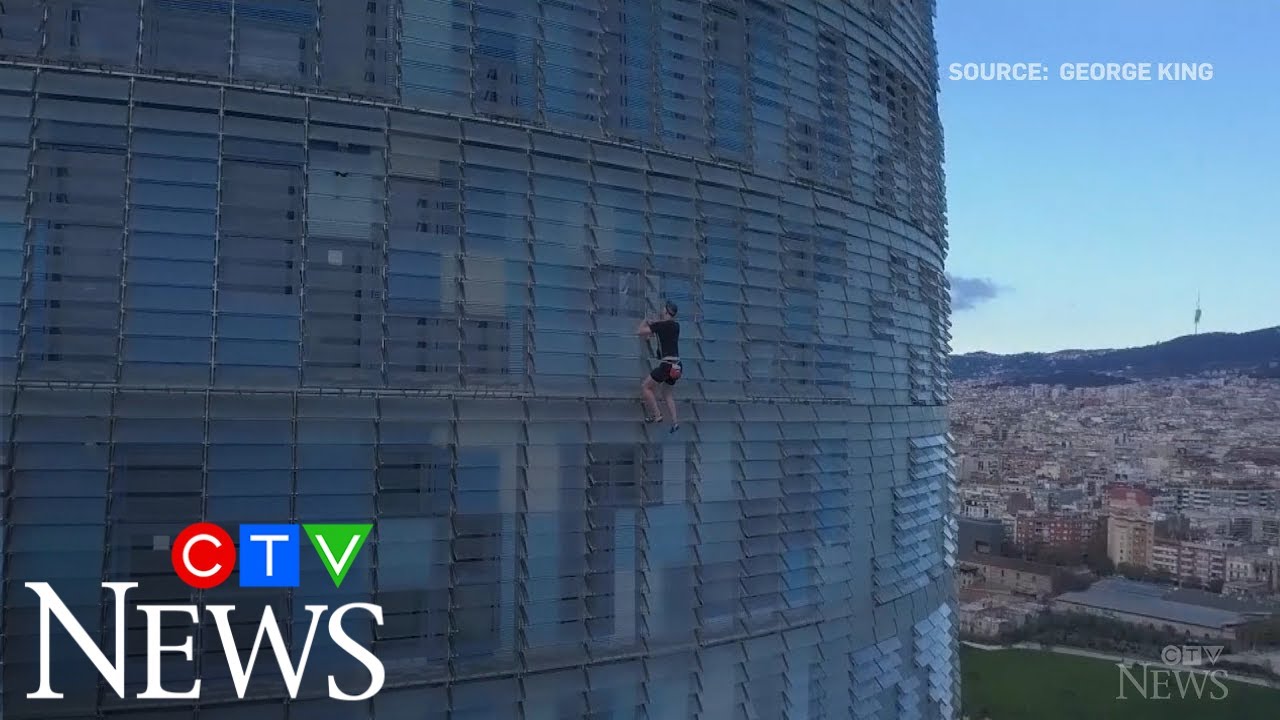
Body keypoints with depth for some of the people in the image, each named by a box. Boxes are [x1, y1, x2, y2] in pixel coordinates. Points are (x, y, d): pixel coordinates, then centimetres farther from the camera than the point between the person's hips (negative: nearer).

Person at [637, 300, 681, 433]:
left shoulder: (661, 325, -10)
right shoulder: (676, 325, 12)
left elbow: (639, 331, -3)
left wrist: (645, 321, 14)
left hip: (666, 365, -8)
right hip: (676, 365, 8)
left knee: (645, 387, 4)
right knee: (668, 394, 20)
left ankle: (656, 415, 3)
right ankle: (675, 421, 12)